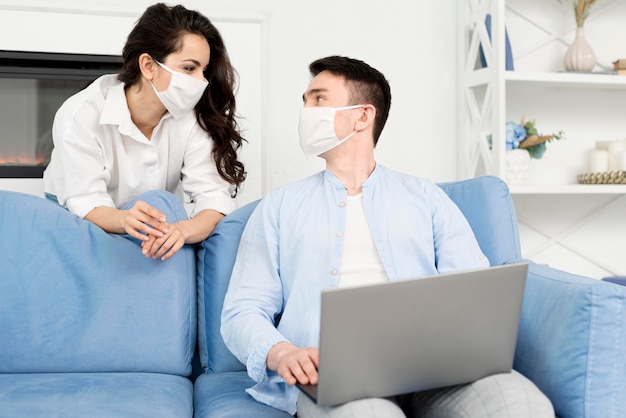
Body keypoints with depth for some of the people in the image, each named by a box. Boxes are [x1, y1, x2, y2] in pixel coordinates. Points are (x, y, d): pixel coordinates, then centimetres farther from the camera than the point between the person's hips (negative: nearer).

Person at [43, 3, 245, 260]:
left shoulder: (192, 117, -15)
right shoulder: (81, 116, -22)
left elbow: (214, 197, -24)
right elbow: (86, 205, -27)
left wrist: (182, 229, -47)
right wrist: (124, 220, -51)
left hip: (154, 231, 1)